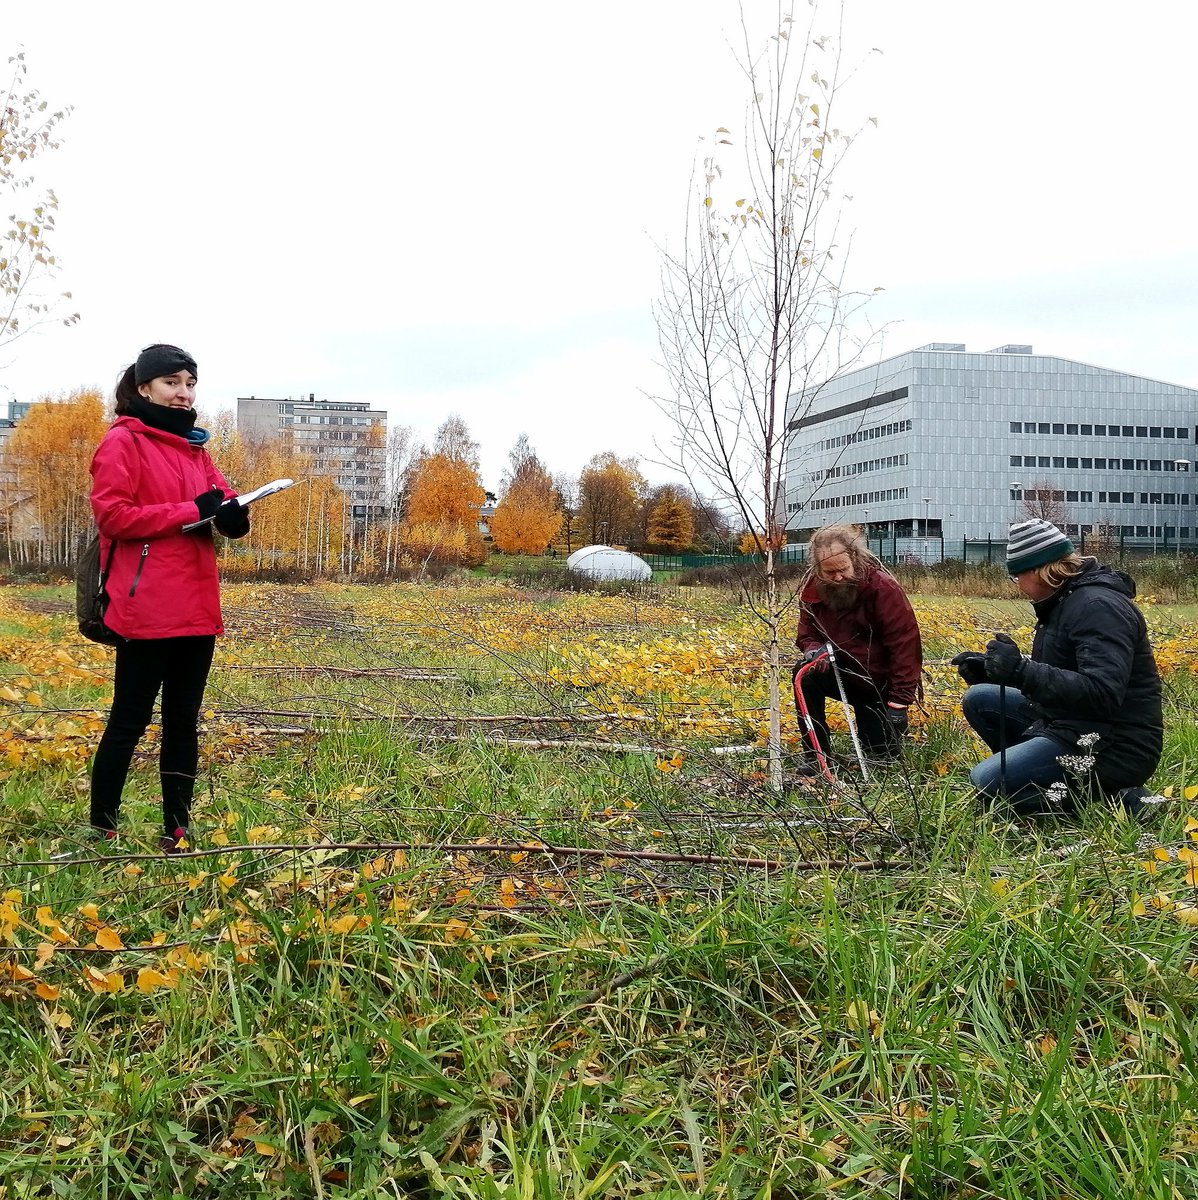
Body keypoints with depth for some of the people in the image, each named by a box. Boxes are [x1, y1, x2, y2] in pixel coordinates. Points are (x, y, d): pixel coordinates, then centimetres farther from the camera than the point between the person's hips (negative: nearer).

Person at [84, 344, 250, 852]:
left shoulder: (194, 447, 18)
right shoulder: (123, 442, -4)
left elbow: (222, 501, 18)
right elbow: (112, 515, -13)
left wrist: (232, 513, -7)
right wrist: (191, 511, -16)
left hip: (197, 609, 7)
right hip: (146, 611, -7)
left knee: (184, 721, 10)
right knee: (129, 721, 0)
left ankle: (176, 833, 18)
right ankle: (101, 830, 11)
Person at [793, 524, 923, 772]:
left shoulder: (884, 588, -22)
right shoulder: (813, 589, -8)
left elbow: (905, 646, -23)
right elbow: (807, 634, 2)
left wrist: (900, 701, -26)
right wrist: (813, 649, -24)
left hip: (880, 685, -3)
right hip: (842, 674, 3)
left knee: (880, 759, -6)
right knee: (805, 674, -28)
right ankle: (816, 756, -17)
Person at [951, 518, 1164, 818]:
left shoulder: (1098, 606, -19)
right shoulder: (1063, 601, 12)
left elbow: (1103, 693, -31)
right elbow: (1055, 675, 20)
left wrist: (1021, 670, -36)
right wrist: (989, 669, 8)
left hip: (1114, 747, -10)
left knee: (986, 781, -19)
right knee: (978, 699, 9)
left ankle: (1107, 794, -9)